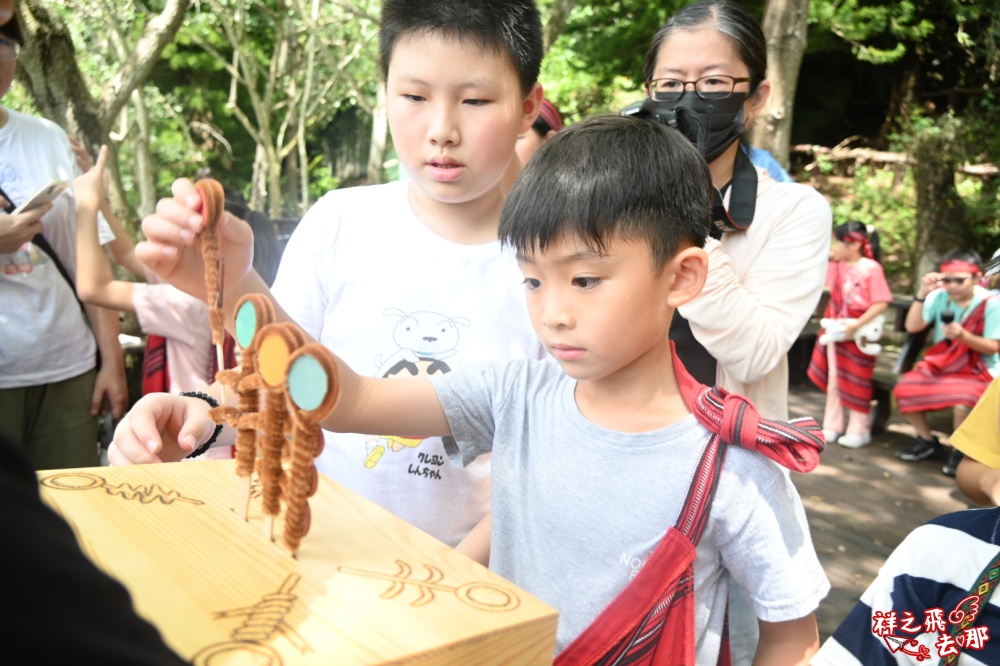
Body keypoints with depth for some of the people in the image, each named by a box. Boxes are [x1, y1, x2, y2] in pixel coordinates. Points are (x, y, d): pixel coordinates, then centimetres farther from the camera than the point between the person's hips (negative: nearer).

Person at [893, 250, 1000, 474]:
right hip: (940, 365, 4)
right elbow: (912, 327, -11)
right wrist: (922, 294, -22)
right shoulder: (940, 296, -5)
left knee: (961, 401, -35)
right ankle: (927, 441, 7)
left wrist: (963, 335, -29)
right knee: (903, 389, -19)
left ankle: (961, 452, -5)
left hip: (978, 371, -4)